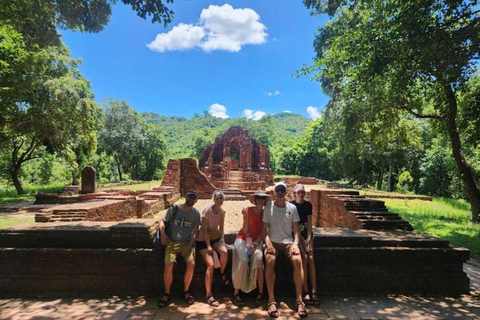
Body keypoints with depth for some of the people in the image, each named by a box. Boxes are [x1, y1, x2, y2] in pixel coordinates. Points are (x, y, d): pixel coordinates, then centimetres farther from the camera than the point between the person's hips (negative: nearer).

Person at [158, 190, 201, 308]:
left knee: (191, 263, -24)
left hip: (187, 242, 1)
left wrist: (189, 246, -11)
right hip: (172, 242, 0)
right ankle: (167, 293, 0)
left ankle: (186, 291, 1)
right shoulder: (173, 209, 0)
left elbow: (195, 232, 2)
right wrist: (162, 233, -12)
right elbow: (162, 221, 7)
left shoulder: (195, 213, 2)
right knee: (168, 265, -24)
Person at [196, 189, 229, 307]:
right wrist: (208, 246, -20)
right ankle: (208, 295, -5)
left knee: (225, 252, -27)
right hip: (203, 240, -4)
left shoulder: (222, 212, 1)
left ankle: (222, 273, 3)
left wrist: (222, 240, -3)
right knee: (211, 265, -19)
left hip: (215, 238, 5)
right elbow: (204, 230, -16)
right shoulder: (207, 210, -17)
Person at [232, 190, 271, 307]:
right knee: (243, 261, -26)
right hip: (243, 238, -1)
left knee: (258, 259, -27)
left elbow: (263, 232, 1)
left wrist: (255, 244, -12)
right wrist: (246, 217, -20)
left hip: (257, 240, 2)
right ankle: (236, 292, -12)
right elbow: (245, 231, -7)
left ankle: (260, 292, -13)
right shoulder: (249, 210, -4)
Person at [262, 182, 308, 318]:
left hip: (288, 241, 1)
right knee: (270, 261, -31)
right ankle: (271, 300, -22)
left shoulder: (292, 208, 4)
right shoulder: (268, 207, 1)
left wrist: (295, 243, -12)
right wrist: (268, 243, -16)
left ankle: (299, 299, -16)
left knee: (297, 260, -29)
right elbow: (264, 229, 0)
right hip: (273, 241, -1)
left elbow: (296, 229, 4)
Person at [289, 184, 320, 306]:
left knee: (311, 258, -13)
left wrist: (309, 239, -8)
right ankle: (306, 292, -12)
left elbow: (309, 223, 3)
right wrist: (302, 240, -13)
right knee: (304, 257, -19)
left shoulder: (308, 205, 5)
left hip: (306, 233, 4)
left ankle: (314, 292, -12)